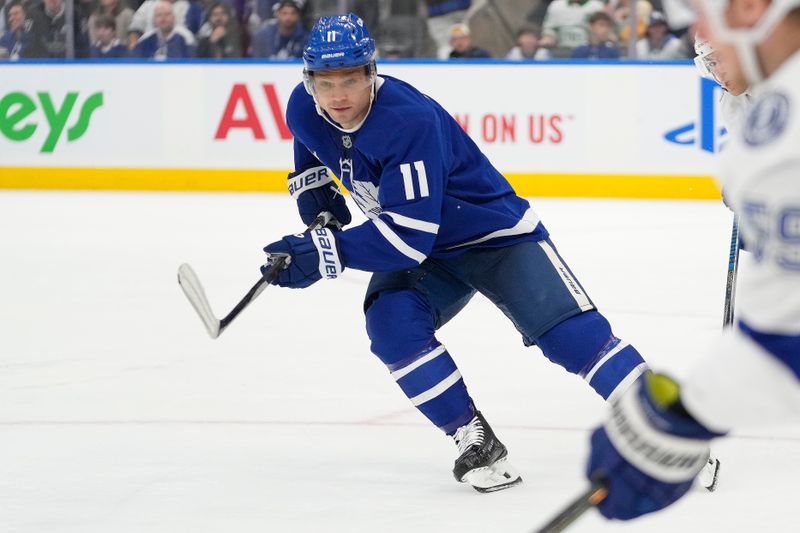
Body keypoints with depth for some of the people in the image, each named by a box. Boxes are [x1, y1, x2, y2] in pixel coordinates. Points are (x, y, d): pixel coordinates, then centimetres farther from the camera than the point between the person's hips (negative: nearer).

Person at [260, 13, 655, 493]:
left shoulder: (410, 121, -35)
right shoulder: (304, 111, -13)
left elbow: (408, 238, -38)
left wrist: (327, 254, -42)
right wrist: (321, 214, 2)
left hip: (496, 233, -6)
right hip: (427, 256, 6)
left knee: (573, 333, -17)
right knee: (390, 322, -21)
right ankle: (475, 441, -11)